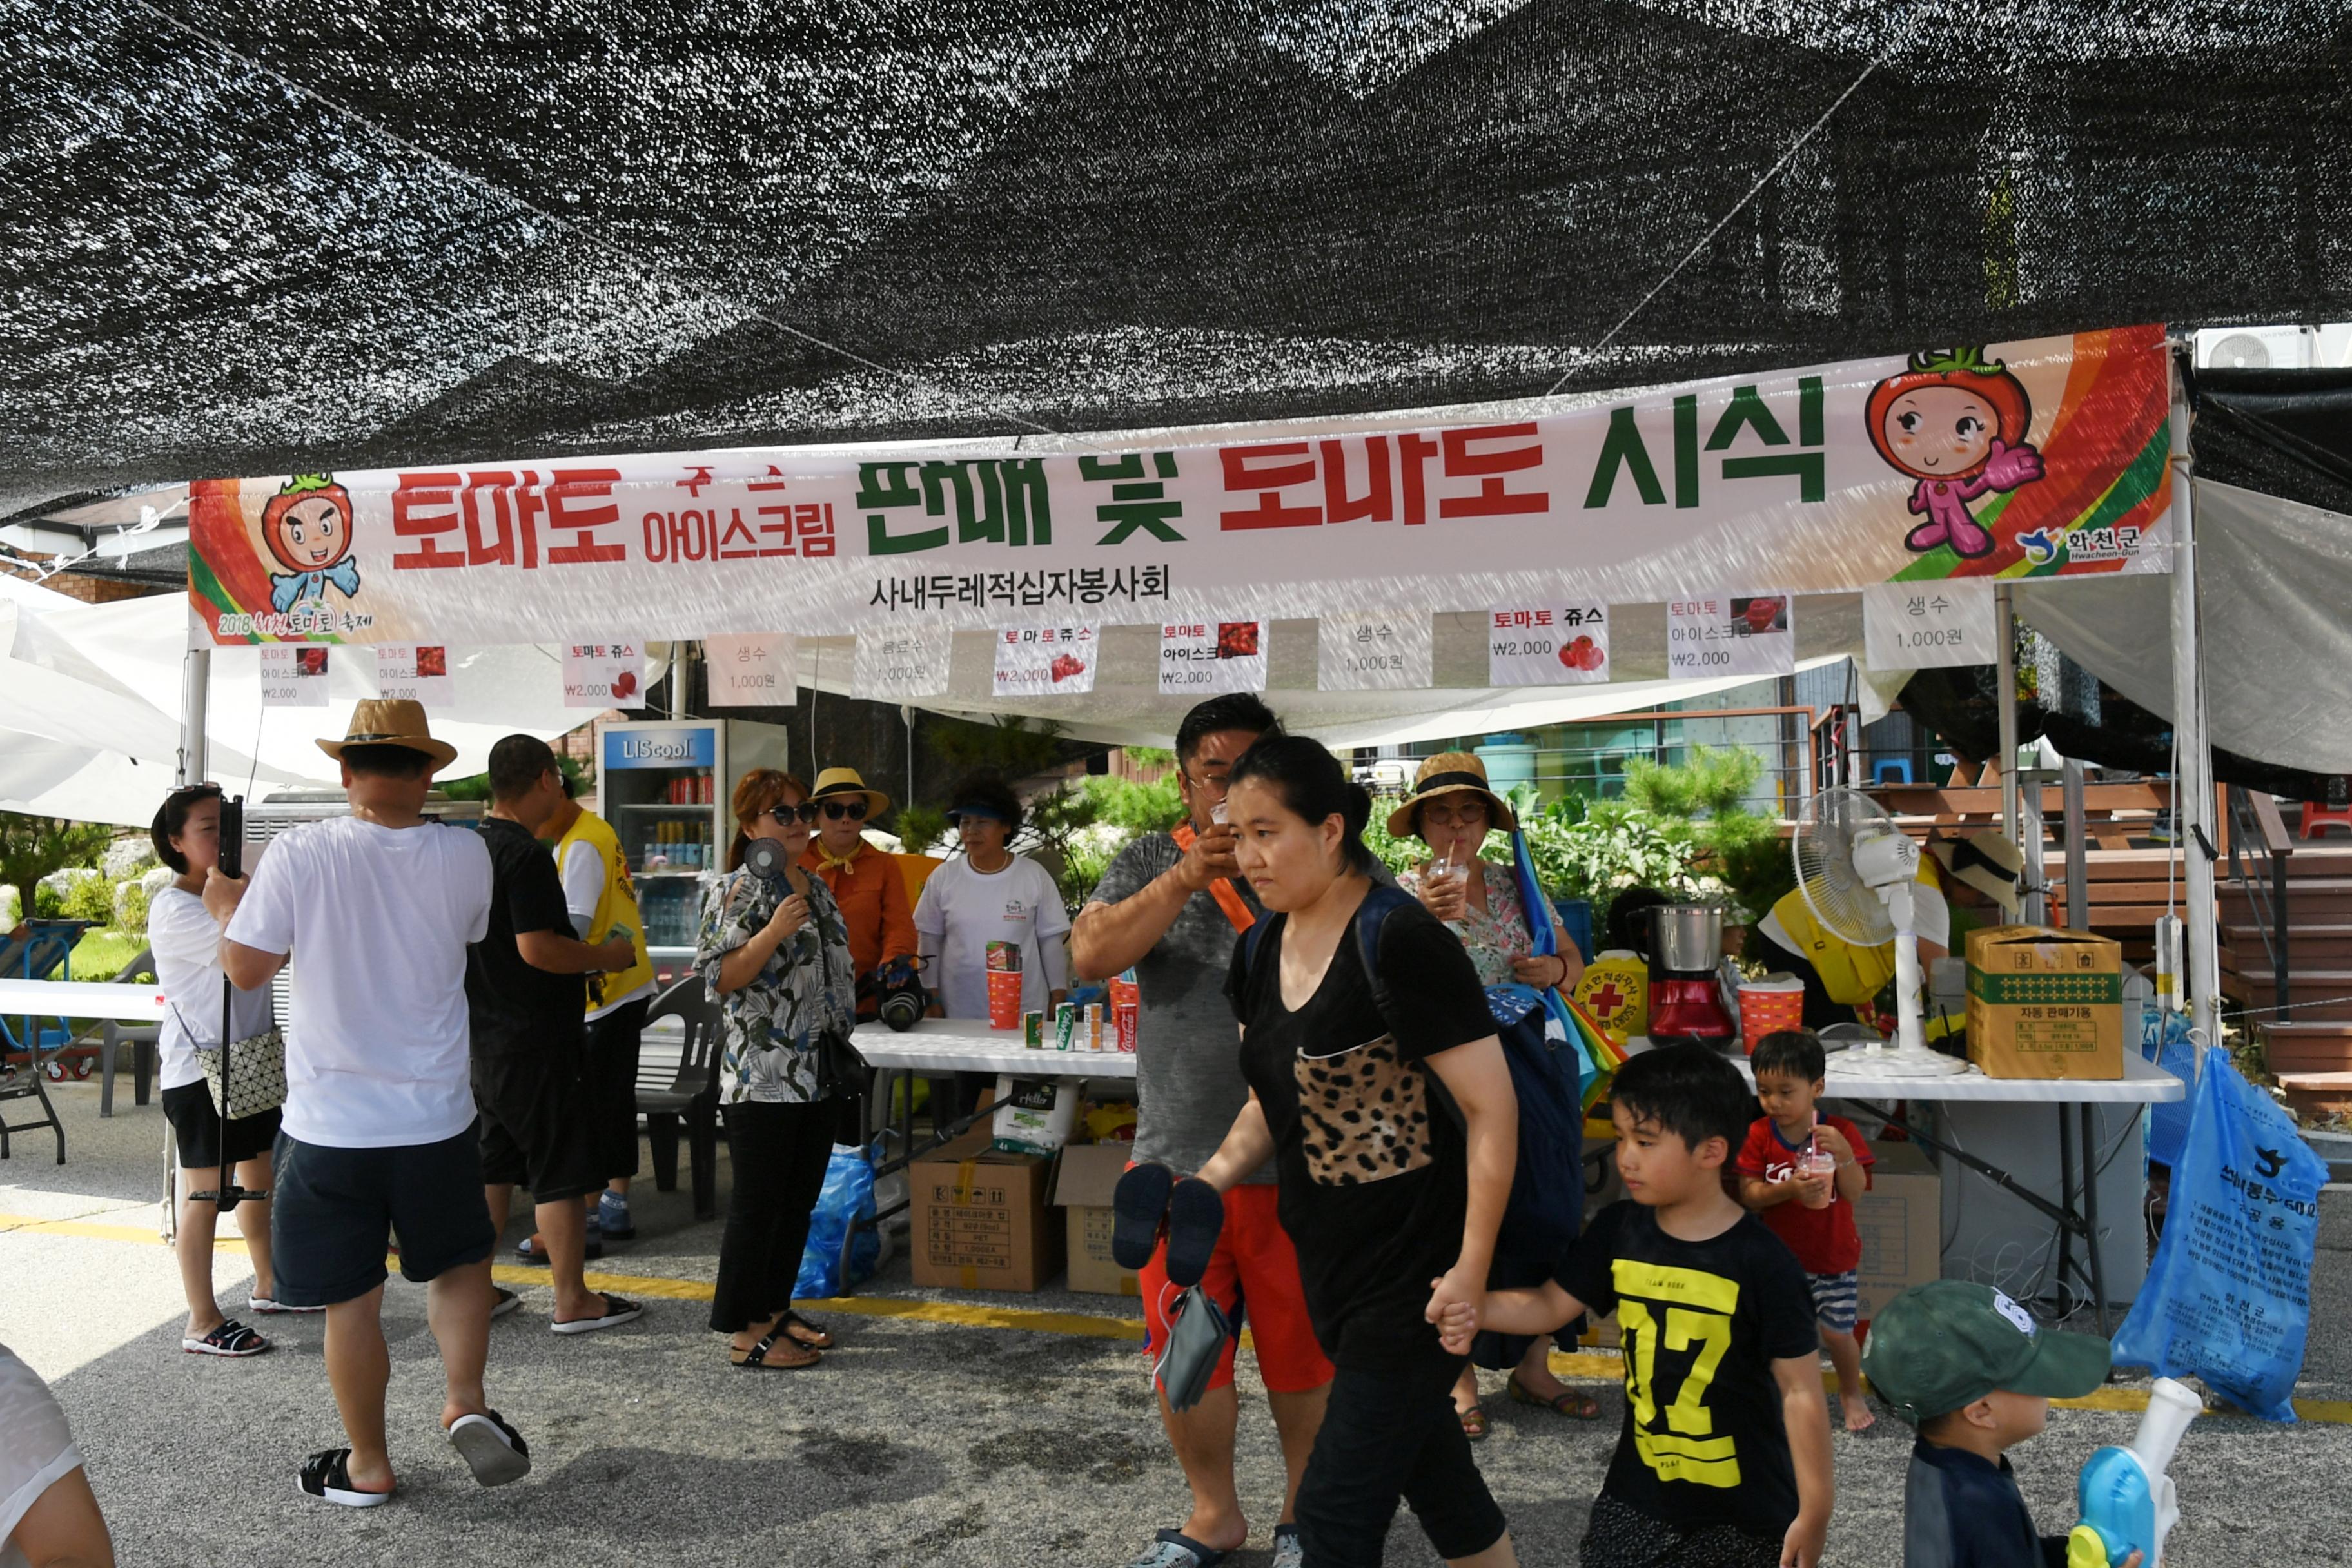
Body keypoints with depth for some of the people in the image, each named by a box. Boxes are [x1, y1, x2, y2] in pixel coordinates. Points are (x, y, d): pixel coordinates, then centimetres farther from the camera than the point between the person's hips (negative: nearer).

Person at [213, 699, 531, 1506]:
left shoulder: (300, 853, -12)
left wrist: (227, 907, 14)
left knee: (351, 1301, 12)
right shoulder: (465, 855, -7)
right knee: (461, 1260, 22)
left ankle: (368, 1466, 25)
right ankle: (466, 1402, 5)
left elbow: (246, 968, -6)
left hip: (330, 1122, -1)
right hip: (436, 1116, 1)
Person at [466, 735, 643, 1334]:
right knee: (562, 1172, 0)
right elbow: (537, 948, -24)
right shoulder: (527, 854, -19)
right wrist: (609, 955, -12)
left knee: (494, 1165, 17)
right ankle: (573, 1301, 8)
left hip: (489, 1037, 9)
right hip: (539, 1042, -9)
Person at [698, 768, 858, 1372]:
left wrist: (844, 1049, 23)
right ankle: (747, 1333, 9)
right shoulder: (737, 890, -10)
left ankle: (776, 1309, 28)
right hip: (763, 1079, -8)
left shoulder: (816, 886, 15)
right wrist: (774, 932, -27)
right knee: (757, 1204, -1)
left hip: (818, 1075, 8)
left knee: (799, 1201, 15)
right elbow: (719, 979, -17)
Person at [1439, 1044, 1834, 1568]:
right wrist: (1474, 1308, -17)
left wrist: (1814, 1511, -12)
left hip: (1744, 1508, -3)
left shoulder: (1761, 1262, -19)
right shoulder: (1618, 1230, -6)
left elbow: (1801, 1391, -14)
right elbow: (1551, 1306, 1)